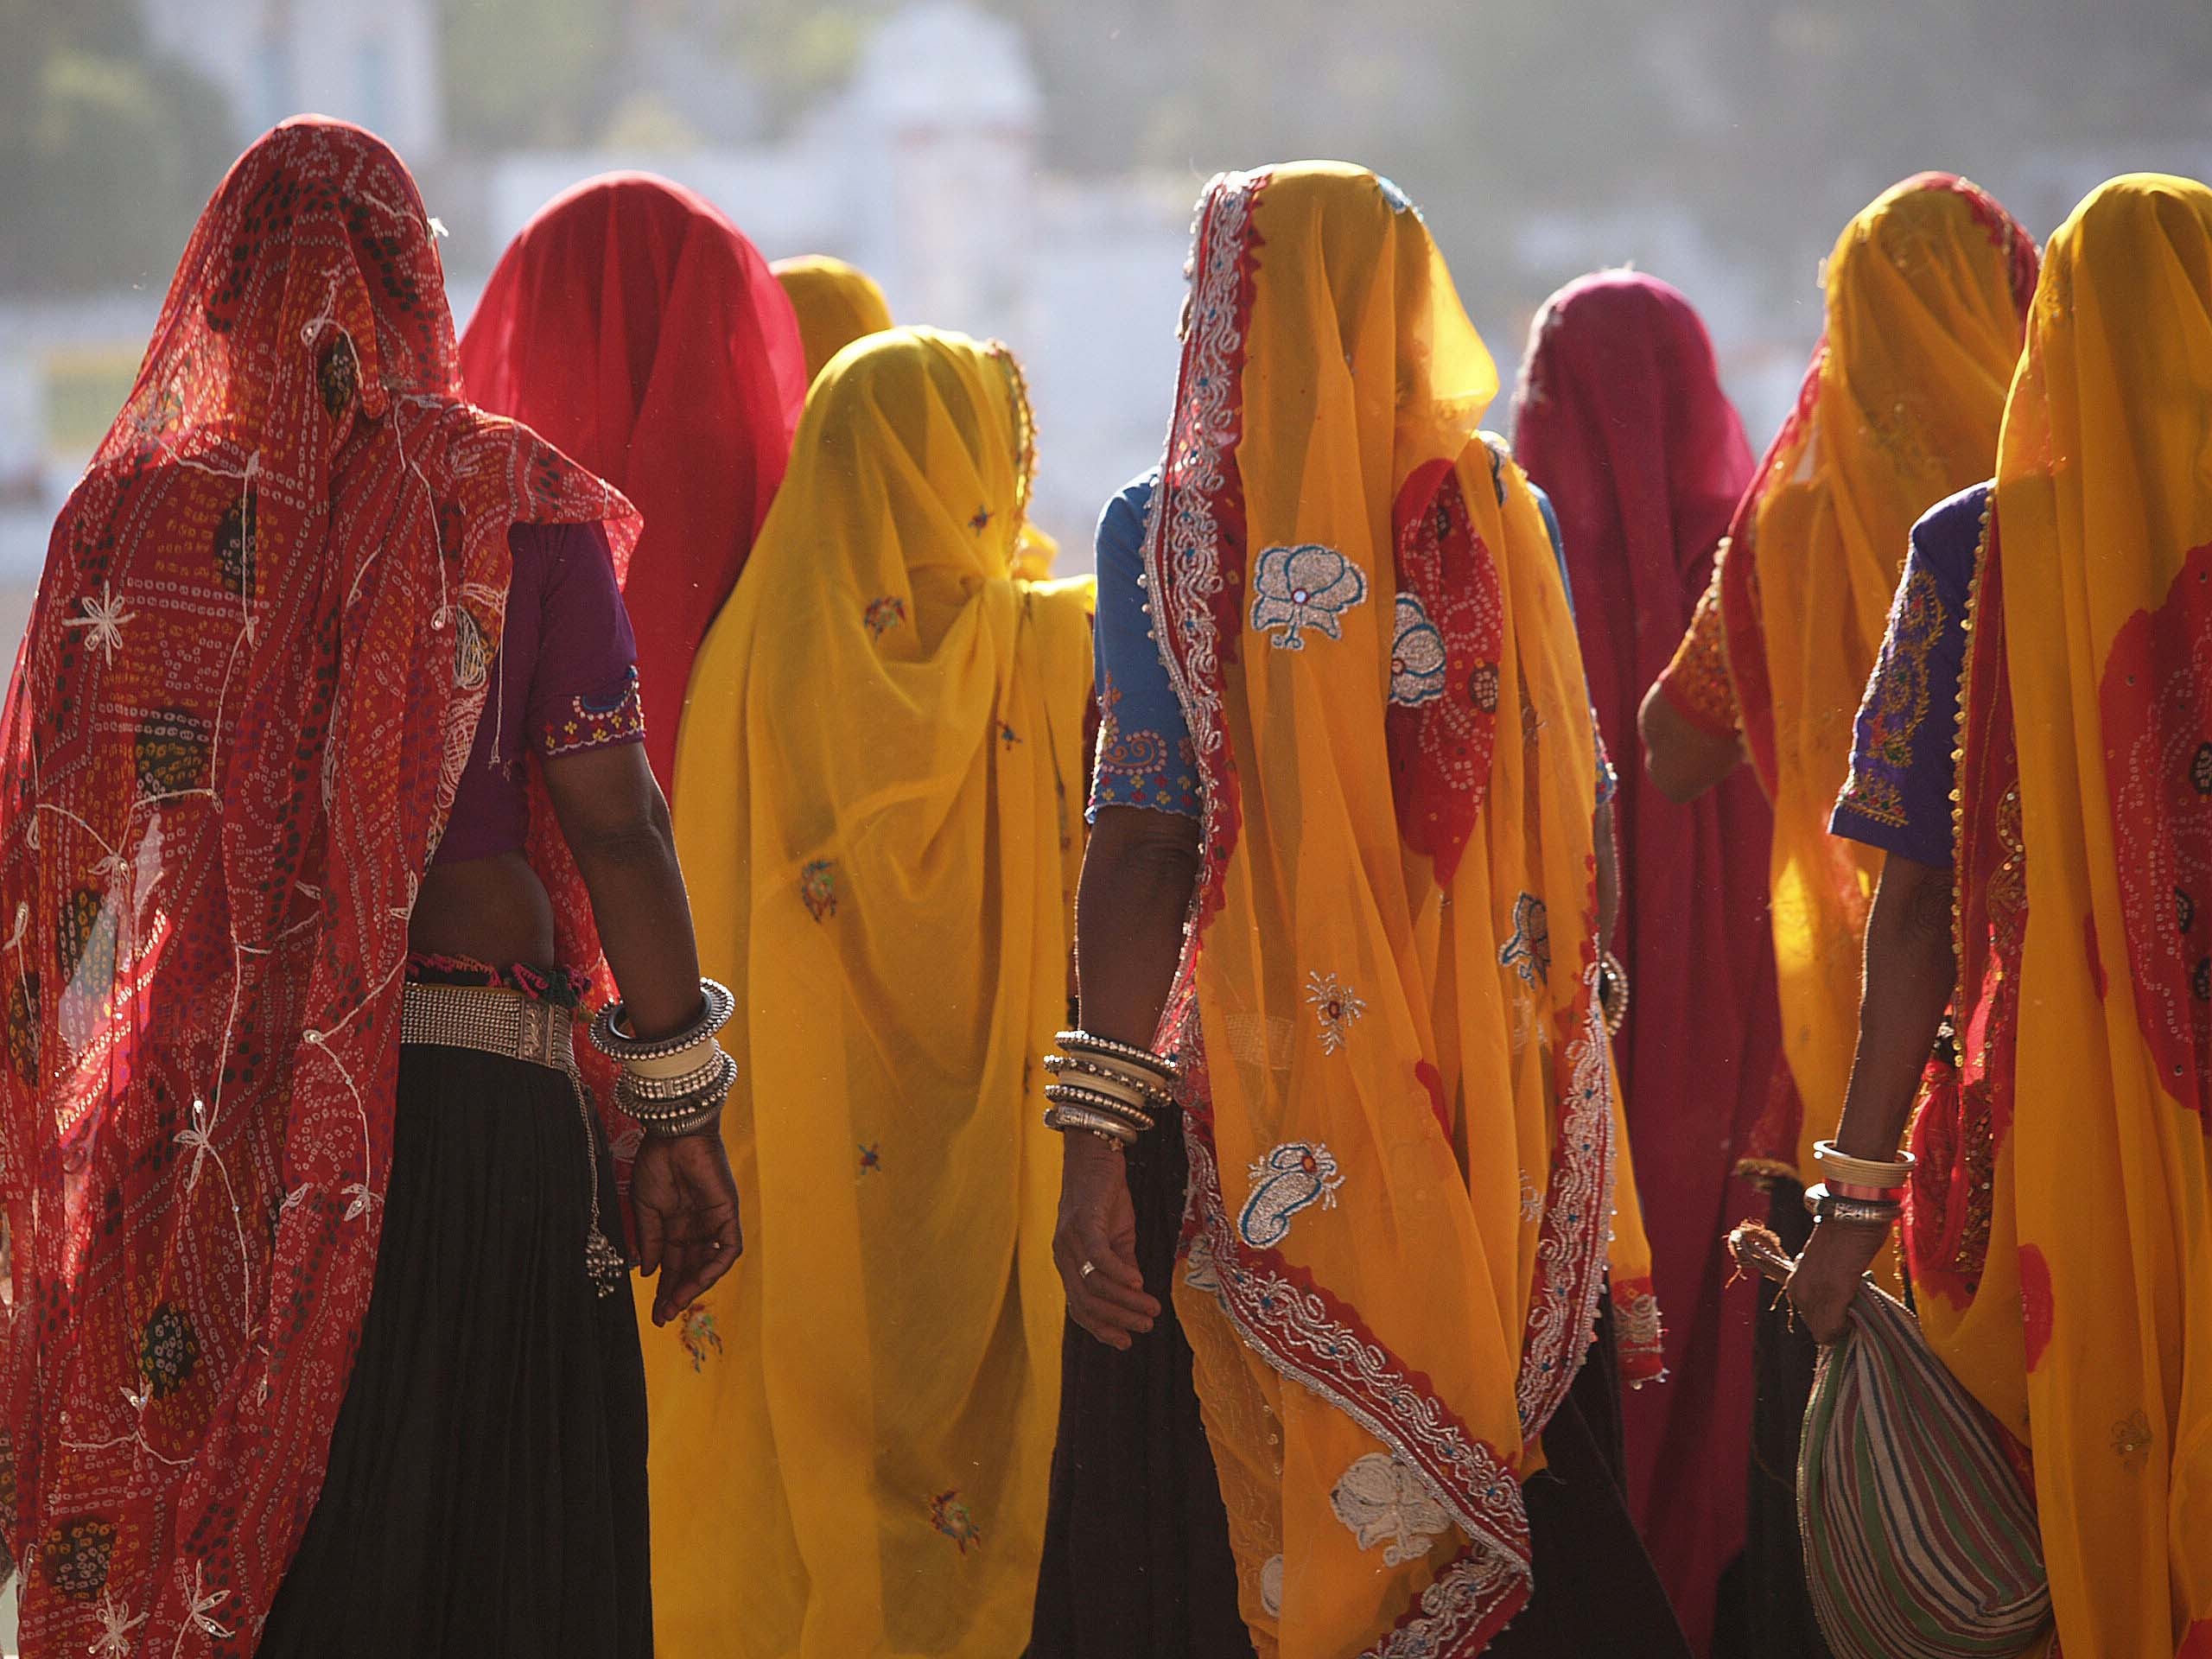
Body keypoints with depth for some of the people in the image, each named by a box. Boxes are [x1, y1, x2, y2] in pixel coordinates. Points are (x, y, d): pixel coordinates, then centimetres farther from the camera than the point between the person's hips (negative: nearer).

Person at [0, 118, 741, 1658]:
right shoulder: (505, 500, -3)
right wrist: (682, 1111, 0)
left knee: (183, 1508, 10)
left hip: (176, 1115, 3)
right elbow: (615, 822, -6)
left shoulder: (124, 504, 4)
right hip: (467, 1098, -3)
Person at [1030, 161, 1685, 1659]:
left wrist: (1095, 1138, -14)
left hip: (1257, 1122, -4)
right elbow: (1569, 828, 7)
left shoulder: (1182, 532, -7)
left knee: (1239, 1526, 7)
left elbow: (1145, 845, -13)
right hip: (1488, 1127, 4)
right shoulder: (1498, 511, 4)